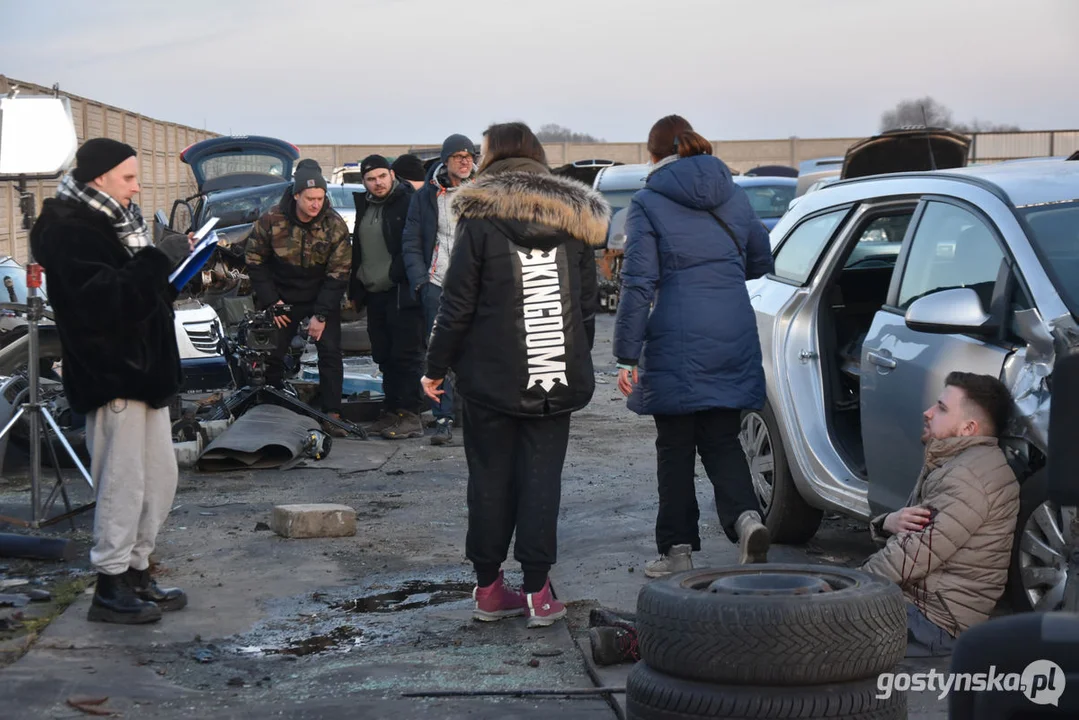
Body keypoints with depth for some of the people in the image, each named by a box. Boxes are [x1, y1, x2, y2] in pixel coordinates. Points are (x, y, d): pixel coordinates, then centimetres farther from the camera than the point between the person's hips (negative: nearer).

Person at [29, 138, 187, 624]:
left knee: (160, 479, 13)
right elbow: (98, 300, -25)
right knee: (123, 483, -6)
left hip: (144, 371, 10)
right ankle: (111, 586, 4)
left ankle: (136, 572, 23)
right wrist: (153, 267, -26)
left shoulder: (116, 223, 17)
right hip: (110, 377, -10)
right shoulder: (68, 231, -13)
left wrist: (172, 272, 6)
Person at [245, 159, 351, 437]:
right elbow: (255, 261, -2)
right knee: (272, 355, -1)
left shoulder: (335, 225, -13)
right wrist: (270, 301, -8)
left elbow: (338, 273, -10)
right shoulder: (271, 221, -14)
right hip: (282, 297, 0)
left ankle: (331, 416, -8)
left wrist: (321, 314, -16)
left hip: (322, 298, 0)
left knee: (330, 352, -10)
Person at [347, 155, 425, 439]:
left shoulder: (408, 203, -8)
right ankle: (392, 412, 18)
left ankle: (410, 415, -7)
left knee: (406, 355, -7)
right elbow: (357, 252, 24)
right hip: (374, 295, 8)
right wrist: (355, 289, 22)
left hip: (401, 294, -8)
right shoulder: (364, 207, 17)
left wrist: (401, 276, -15)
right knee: (384, 357, 11)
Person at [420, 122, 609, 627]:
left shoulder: (480, 219, -6)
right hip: (555, 377, 3)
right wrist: (577, 365, 20)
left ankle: (489, 587, 13)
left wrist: (436, 367, 1)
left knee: (491, 478, 7)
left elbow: (457, 304, -7)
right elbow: (587, 303, 12)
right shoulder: (572, 221, 7)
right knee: (542, 479, 4)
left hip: (490, 377, -2)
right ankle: (537, 591, 2)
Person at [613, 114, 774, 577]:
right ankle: (745, 515, -13)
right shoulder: (733, 195, 10)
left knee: (675, 447, 7)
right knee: (722, 439, 12)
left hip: (677, 343, -4)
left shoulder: (647, 204, -4)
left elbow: (638, 284, -10)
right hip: (734, 340, 4)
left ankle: (678, 548, 10)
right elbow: (761, 260, 22)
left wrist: (627, 356, -8)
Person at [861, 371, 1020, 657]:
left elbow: (918, 553, -21)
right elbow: (913, 536, 19)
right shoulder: (948, 463, 17)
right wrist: (890, 522, -5)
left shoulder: (973, 474, -17)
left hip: (935, 623, -10)